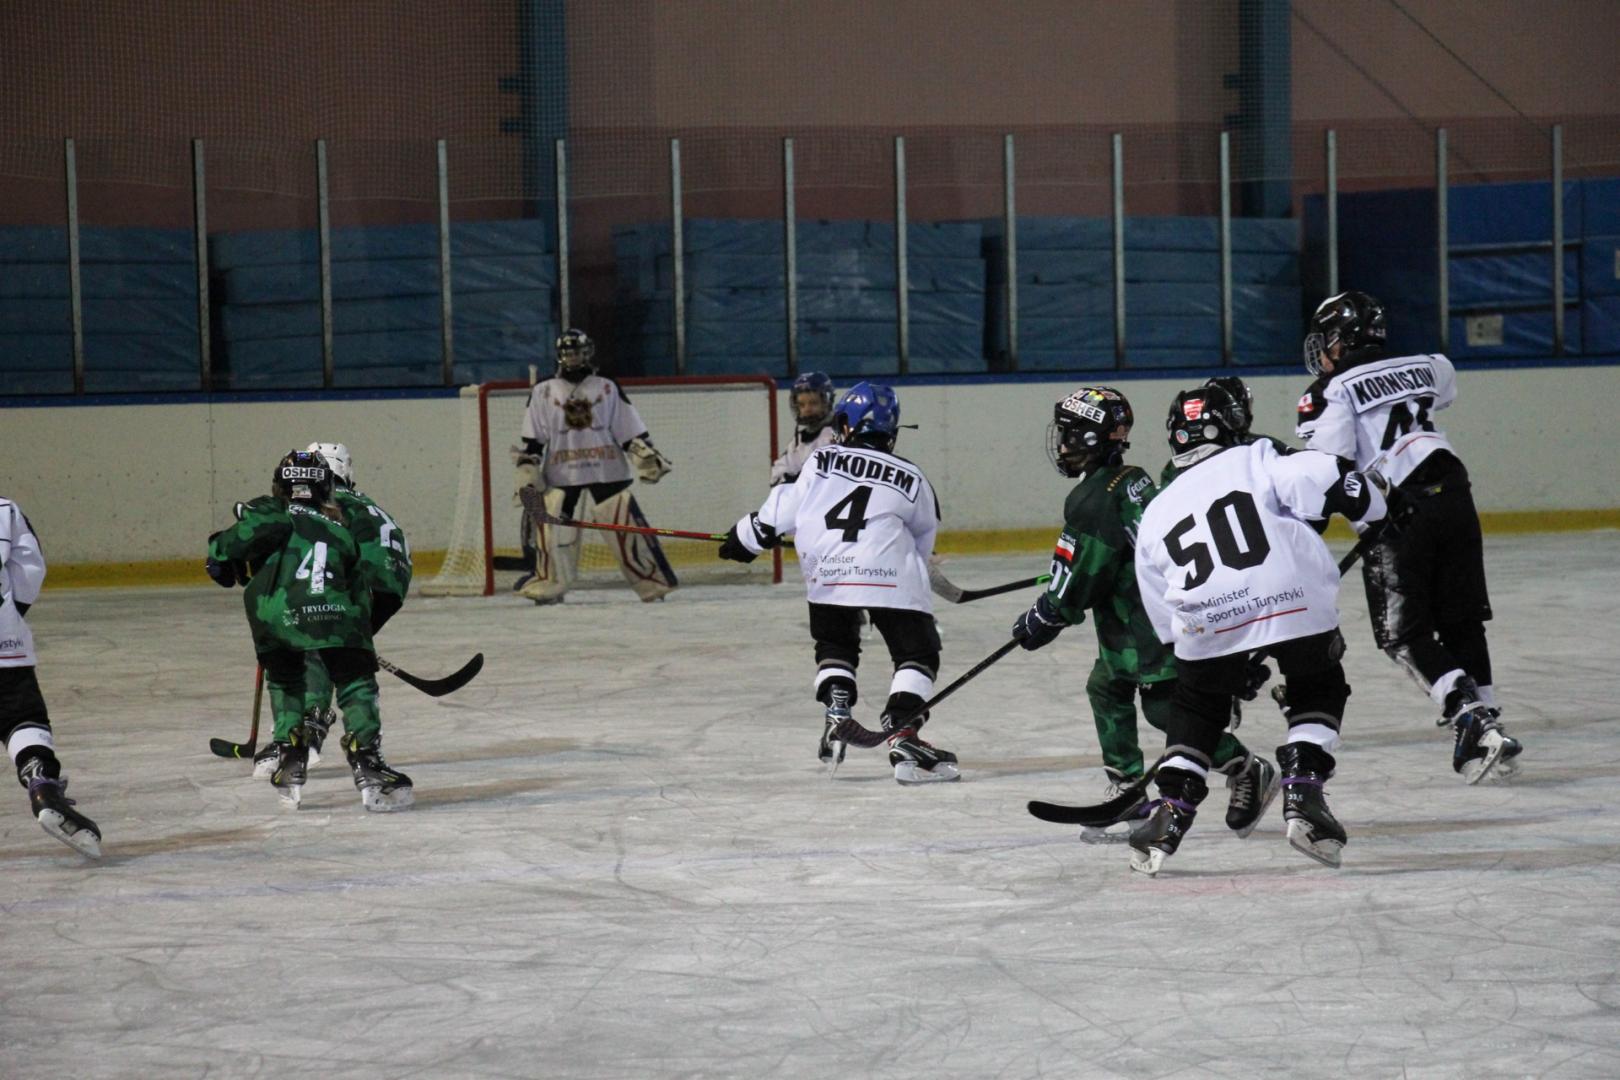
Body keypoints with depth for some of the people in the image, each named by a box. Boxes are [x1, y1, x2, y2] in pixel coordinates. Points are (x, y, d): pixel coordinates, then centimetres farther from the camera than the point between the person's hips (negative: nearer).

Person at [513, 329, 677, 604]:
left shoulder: (608, 389, 9)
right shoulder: (543, 393, 9)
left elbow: (631, 432, 7)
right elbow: (532, 441, 8)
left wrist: (648, 458, -4)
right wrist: (527, 474, 0)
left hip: (608, 476, 0)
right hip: (561, 480, 0)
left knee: (630, 529, -5)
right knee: (552, 531, -10)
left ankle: (655, 583, 1)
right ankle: (547, 588, 2)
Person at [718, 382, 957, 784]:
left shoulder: (821, 461, 12)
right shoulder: (913, 479, 13)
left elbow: (785, 507, 11)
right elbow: (923, 542, 19)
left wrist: (747, 535, 26)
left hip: (827, 574, 2)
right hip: (890, 575, -2)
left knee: (835, 646, 25)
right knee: (918, 652, 5)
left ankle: (836, 715, 6)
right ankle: (902, 735, -12)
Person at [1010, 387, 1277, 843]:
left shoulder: (1093, 498, -18)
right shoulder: (1132, 480, 12)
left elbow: (1081, 577, -18)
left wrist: (1044, 618, -5)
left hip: (1152, 619, -11)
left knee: (1165, 707, -5)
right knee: (1107, 688, 16)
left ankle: (1248, 772, 4)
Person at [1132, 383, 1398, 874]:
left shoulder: (1154, 515, 27)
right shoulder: (1254, 460, 16)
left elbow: (1166, 621, 29)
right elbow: (1325, 479, -3)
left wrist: (1232, 669, 36)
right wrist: (1377, 513, 13)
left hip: (1207, 623, 2)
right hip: (1295, 601, -2)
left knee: (1194, 709, 24)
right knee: (1319, 690, 22)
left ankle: (1170, 811, 9)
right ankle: (1303, 791, 7)